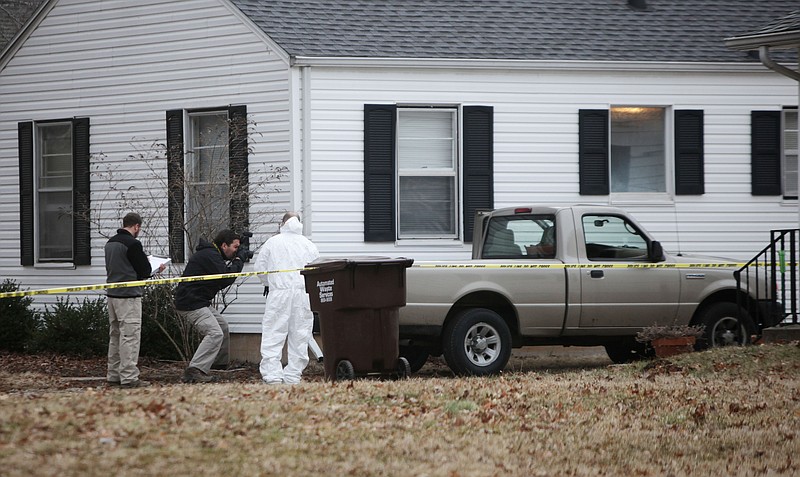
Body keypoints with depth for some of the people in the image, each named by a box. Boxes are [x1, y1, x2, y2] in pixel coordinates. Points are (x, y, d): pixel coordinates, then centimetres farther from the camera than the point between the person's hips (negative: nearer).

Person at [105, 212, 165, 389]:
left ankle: (113, 375, 17)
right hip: (129, 296, -9)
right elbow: (144, 271, -13)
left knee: (115, 336, 14)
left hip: (112, 294, 9)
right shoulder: (132, 244, -14)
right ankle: (129, 377, -9)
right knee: (130, 337, -7)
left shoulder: (110, 243, 12)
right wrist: (158, 269, 10)